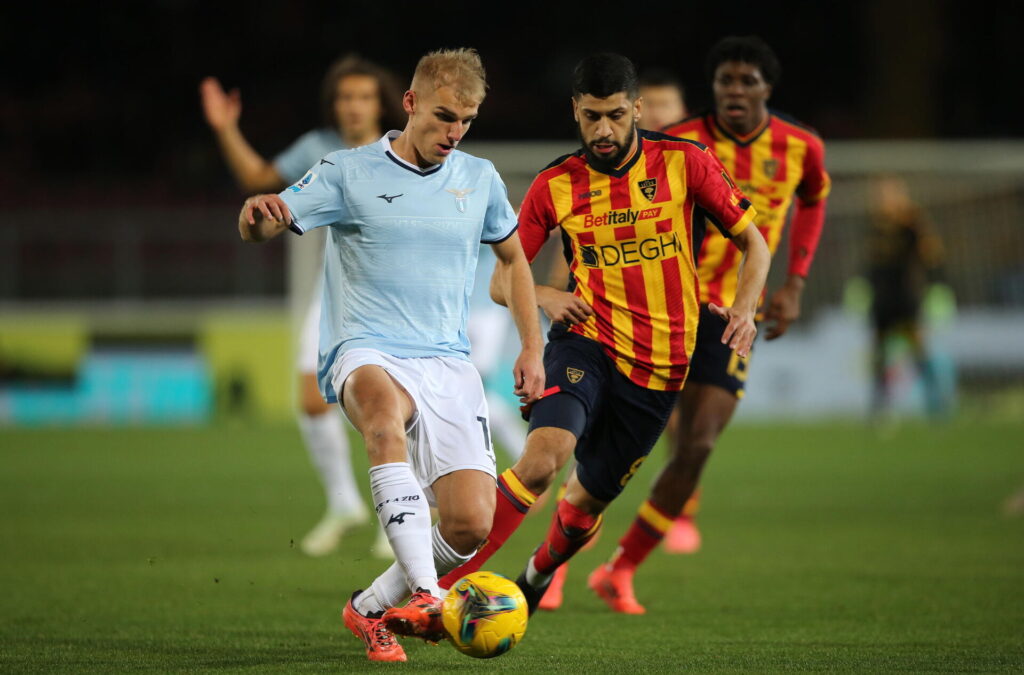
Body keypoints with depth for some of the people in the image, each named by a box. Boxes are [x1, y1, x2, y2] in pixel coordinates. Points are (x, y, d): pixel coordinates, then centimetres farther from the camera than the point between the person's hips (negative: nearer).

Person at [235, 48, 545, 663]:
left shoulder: (479, 179, 12)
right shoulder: (349, 173, 0)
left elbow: (513, 260, 27)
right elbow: (263, 227, -7)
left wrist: (532, 348, 18)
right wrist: (258, 214, -31)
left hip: (448, 363, 4)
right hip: (366, 353, -4)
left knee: (472, 525, -12)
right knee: (387, 411, -41)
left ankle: (371, 609, 17)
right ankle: (426, 599, -49)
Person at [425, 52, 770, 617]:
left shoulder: (684, 163, -3)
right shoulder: (554, 186, -2)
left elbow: (753, 241, 5)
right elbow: (500, 281, 6)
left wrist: (744, 307, -13)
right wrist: (545, 296, -16)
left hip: (660, 366, 1)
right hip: (586, 343, -1)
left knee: (588, 497, 10)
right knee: (543, 457, -28)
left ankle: (538, 575, 44)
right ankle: (435, 589, -28)